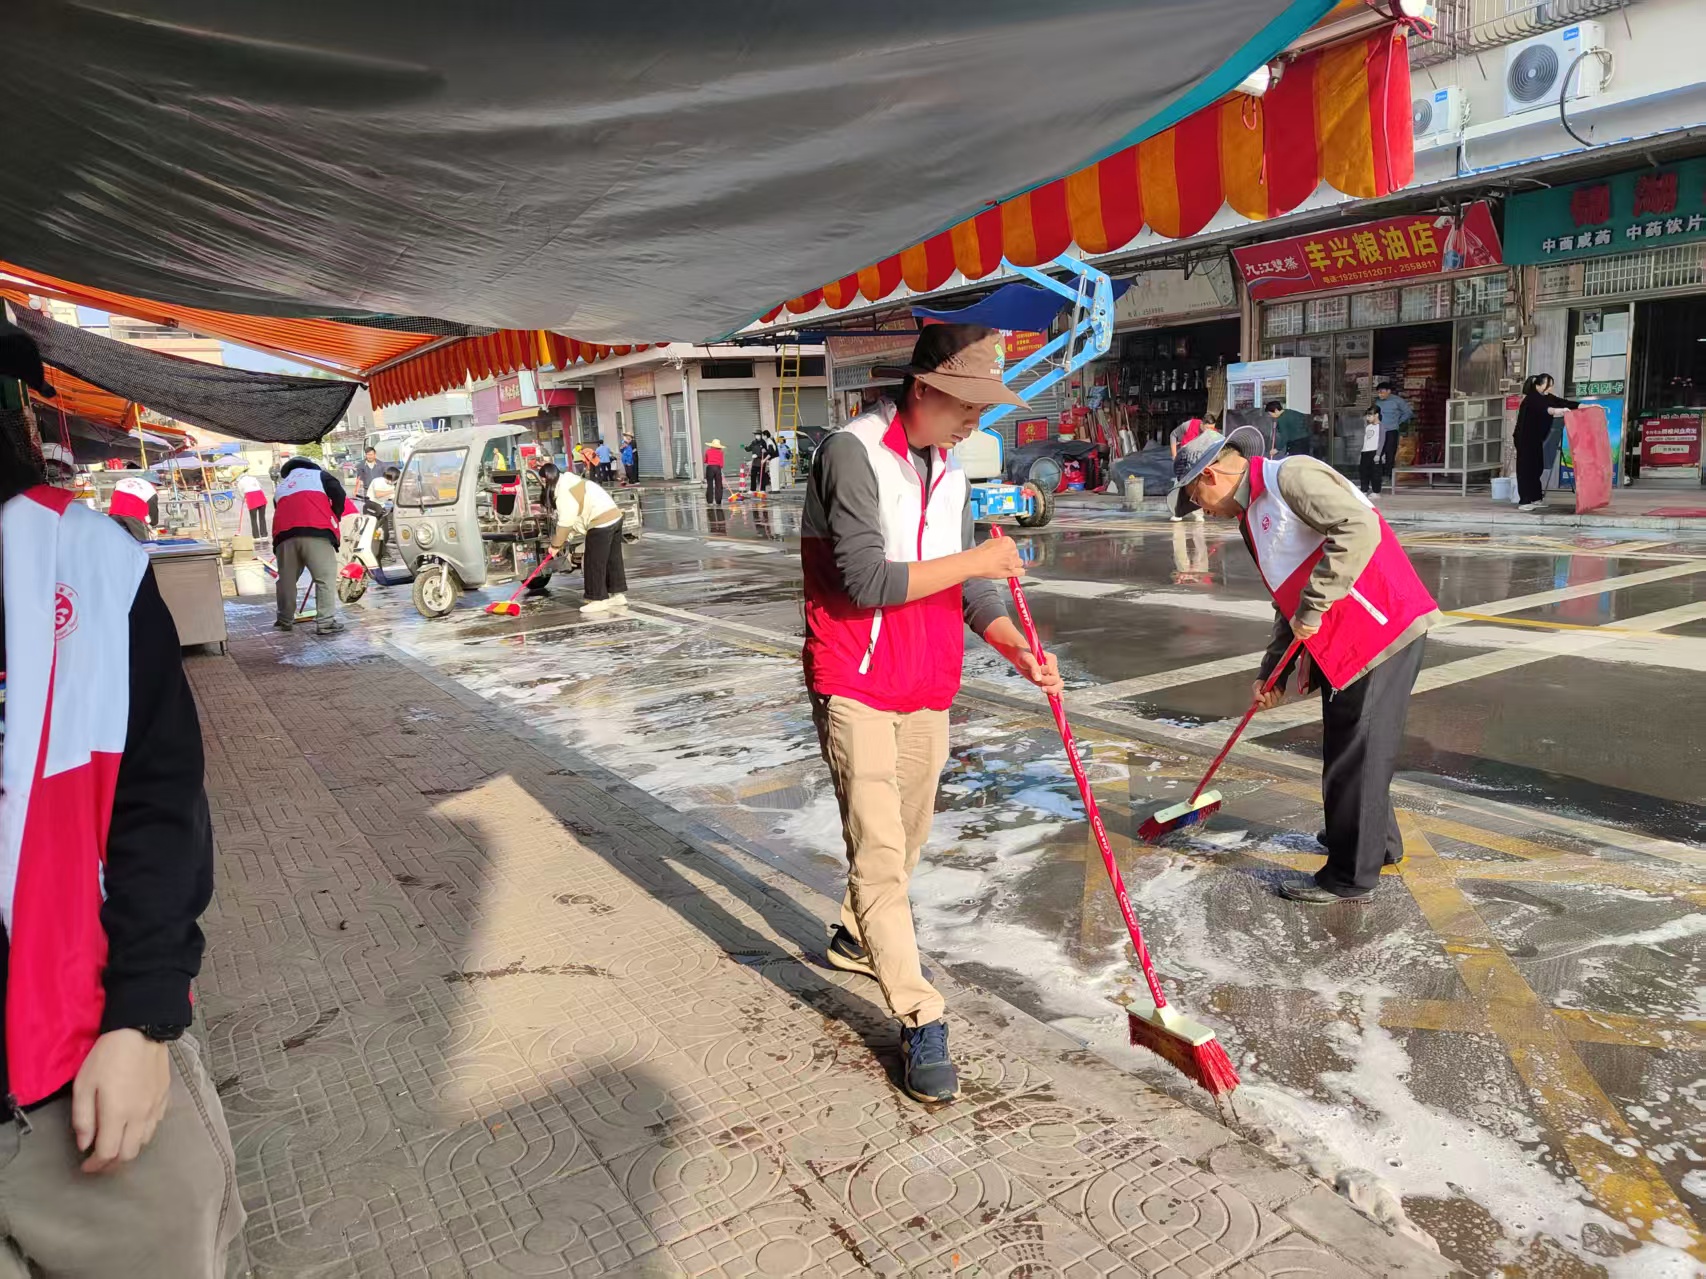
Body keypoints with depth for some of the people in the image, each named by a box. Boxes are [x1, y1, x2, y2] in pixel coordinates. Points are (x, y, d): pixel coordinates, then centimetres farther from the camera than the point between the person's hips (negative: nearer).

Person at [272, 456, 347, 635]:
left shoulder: (280, 487, 36)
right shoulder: (319, 475, 24)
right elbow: (339, 494, 6)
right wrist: (334, 519, 18)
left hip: (285, 533, 4)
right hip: (315, 530, -4)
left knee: (286, 579, 17)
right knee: (326, 577, -3)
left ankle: (285, 620, 29)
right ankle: (325, 622, -9)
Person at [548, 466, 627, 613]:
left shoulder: (563, 492, -10)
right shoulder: (571, 482, 22)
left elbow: (565, 522, -9)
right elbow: (572, 518, 20)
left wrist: (555, 544, 3)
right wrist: (562, 540, 14)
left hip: (601, 523, -10)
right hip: (614, 516, 10)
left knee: (594, 563, -1)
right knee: (613, 559, 16)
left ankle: (598, 600, 4)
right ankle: (618, 594, 23)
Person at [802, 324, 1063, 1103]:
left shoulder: (950, 470, 11)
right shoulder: (851, 454, -15)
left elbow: (965, 588, 9)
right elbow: (865, 581, -23)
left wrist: (1016, 647, -7)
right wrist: (976, 560, -17)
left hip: (927, 688, 8)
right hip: (856, 688, -8)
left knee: (906, 836, 19)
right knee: (879, 849, -8)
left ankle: (858, 938, 43)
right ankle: (920, 1022, -1)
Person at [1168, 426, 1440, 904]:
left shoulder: (1291, 476, -14)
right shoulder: (1252, 517, 16)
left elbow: (1359, 529, -28)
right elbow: (1288, 601, 22)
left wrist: (1312, 609, -24)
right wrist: (1272, 672, 20)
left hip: (1385, 628, -10)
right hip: (1343, 641, 10)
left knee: (1356, 754, -2)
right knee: (1348, 746, 22)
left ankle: (1350, 877, 11)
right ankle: (1378, 841, 41)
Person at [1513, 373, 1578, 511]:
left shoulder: (1547, 397, 5)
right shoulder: (1531, 399, -19)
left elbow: (1564, 402, 2)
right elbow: (1542, 408, -38)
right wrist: (1556, 410, -56)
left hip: (1536, 439, 9)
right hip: (1524, 439, -9)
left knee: (1537, 468, 11)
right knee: (1525, 468, -10)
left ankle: (1536, 498, 19)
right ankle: (1524, 502, -12)